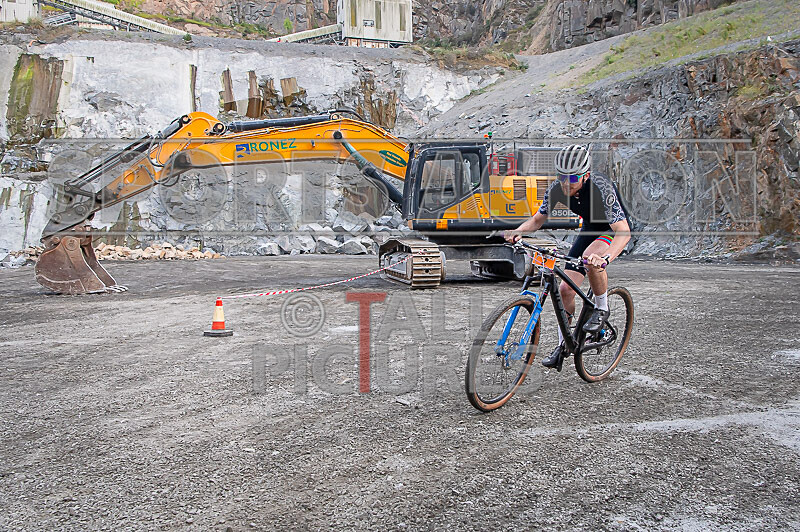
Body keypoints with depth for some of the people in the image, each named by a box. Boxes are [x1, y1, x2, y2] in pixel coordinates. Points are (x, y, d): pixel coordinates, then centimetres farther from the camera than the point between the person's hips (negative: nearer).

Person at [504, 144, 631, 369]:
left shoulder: (601, 188, -35)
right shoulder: (557, 188, -19)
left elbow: (624, 232, -41)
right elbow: (538, 218, -5)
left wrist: (606, 258, -58)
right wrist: (518, 231, -26)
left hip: (614, 230, -5)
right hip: (590, 229, 6)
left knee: (591, 258, -38)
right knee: (565, 289, -4)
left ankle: (601, 309, -11)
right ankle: (563, 344, 14)